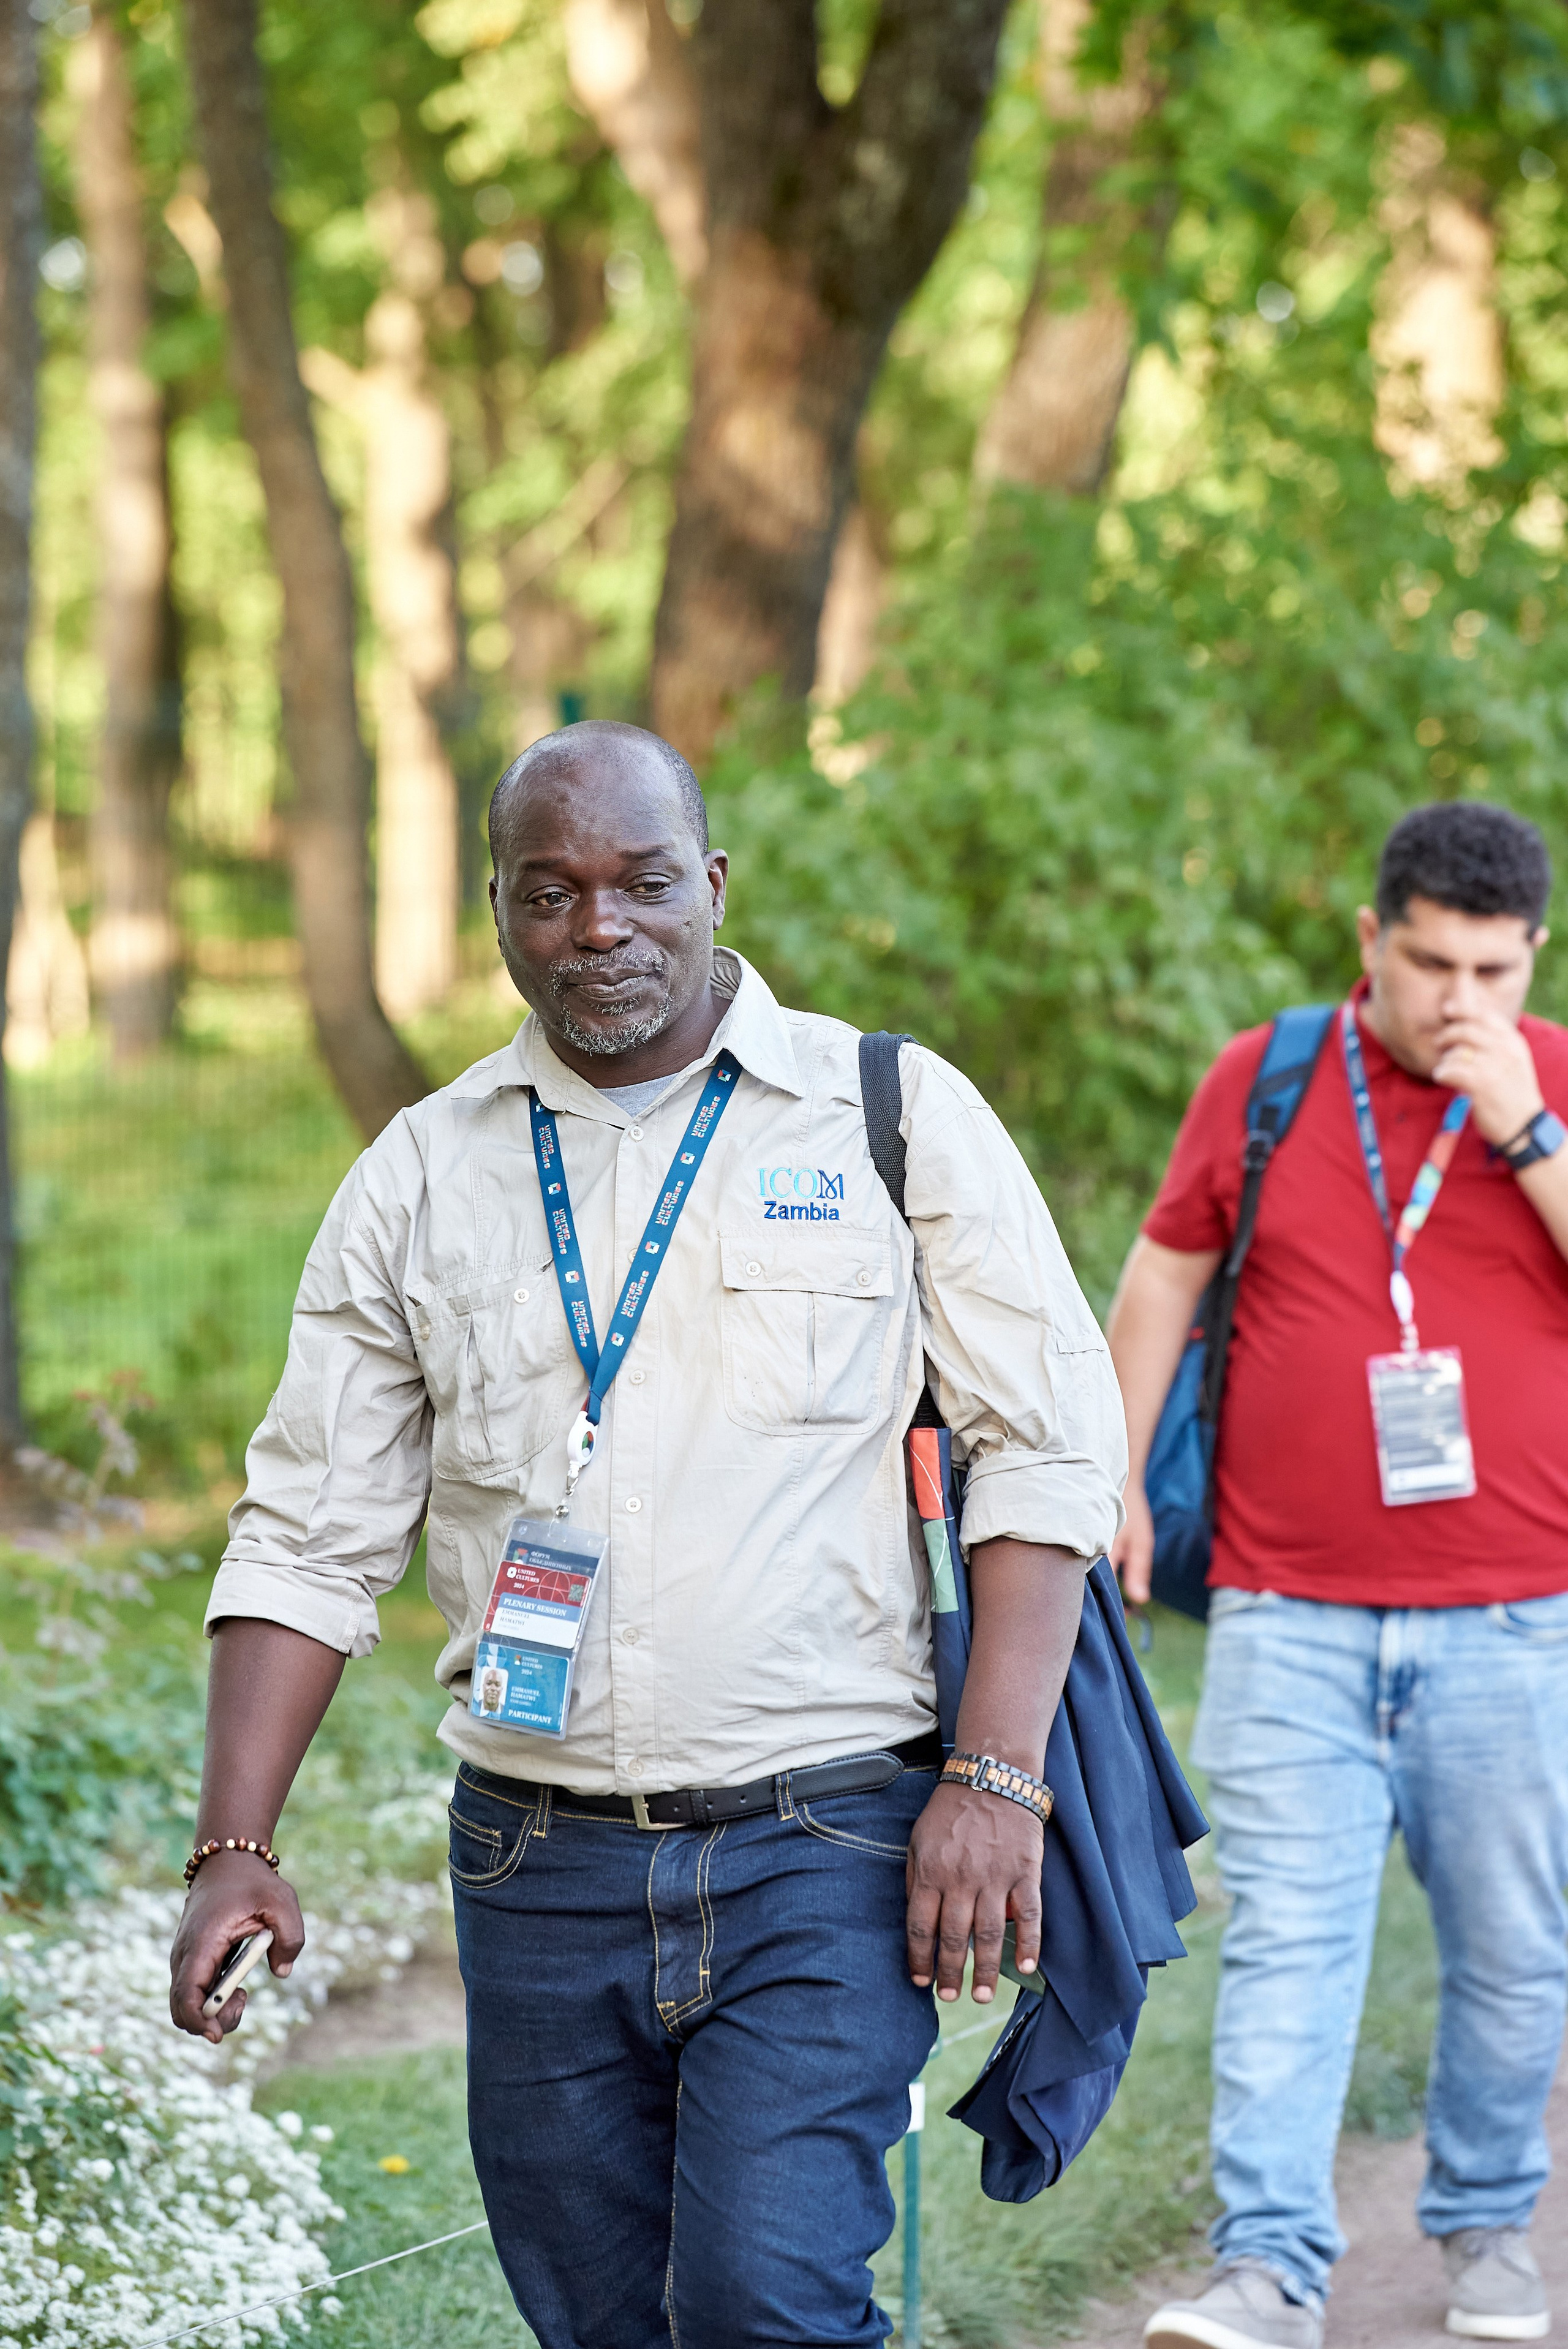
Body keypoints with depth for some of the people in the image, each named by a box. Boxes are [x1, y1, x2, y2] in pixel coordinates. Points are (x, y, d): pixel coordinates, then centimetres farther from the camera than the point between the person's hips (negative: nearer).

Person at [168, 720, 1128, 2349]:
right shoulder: (422, 1176, 8)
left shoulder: (897, 1116, 1)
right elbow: (310, 1534, 9)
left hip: (823, 1847, -3)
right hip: (537, 1866, 3)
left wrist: (995, 1781, -12)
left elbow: (1052, 1448, -2)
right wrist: (233, 1849, -1)